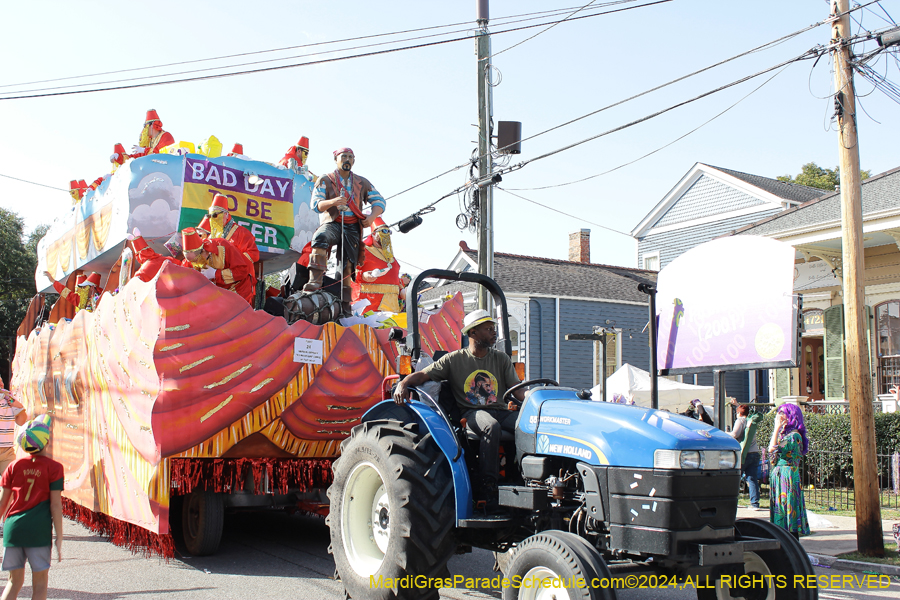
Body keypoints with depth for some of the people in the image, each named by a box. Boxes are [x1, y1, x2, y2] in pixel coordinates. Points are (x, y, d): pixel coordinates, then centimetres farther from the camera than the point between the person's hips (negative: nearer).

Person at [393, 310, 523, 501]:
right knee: (492, 427, -38)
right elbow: (422, 375, 2)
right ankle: (486, 485, -31)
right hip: (471, 412, -3)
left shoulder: (501, 359, 15)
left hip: (501, 411, 3)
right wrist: (403, 385, -19)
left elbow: (518, 390, 8)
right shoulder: (454, 360, 6)